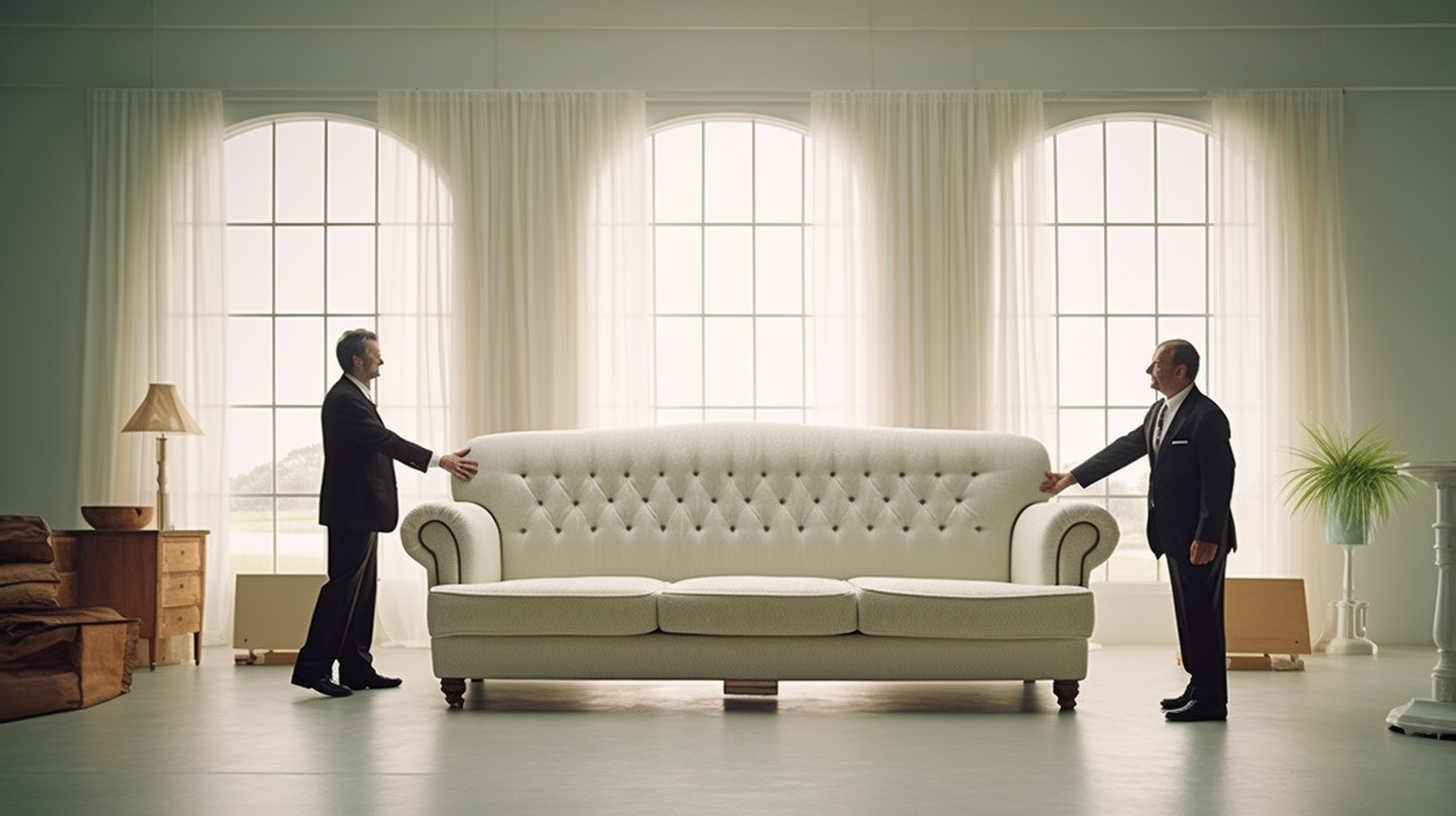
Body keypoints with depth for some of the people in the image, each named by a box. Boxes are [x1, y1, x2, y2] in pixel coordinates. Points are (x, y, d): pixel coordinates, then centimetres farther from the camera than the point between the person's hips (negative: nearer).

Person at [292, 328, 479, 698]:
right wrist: (439, 460, -26)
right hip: (351, 511, -11)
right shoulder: (344, 400, -17)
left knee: (363, 588, 11)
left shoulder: (354, 396, 16)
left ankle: (357, 667, 16)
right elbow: (386, 441, -25)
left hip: (362, 511, 11)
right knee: (343, 586, -8)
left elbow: (382, 443, 20)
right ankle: (312, 666, -4)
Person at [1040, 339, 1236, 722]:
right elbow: (1126, 448, 20)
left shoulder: (1206, 416, -17)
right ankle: (1200, 686, 24)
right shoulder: (1159, 411, 13)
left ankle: (1211, 700, 0)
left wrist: (1207, 536, -24)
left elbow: (1219, 480, -20)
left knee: (1202, 613, -5)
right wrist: (1072, 477, 20)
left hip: (1200, 535, -10)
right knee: (1188, 611, 14)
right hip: (1176, 533, 10)